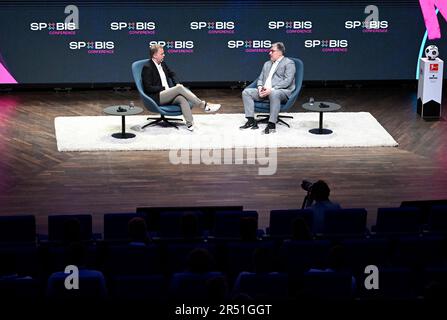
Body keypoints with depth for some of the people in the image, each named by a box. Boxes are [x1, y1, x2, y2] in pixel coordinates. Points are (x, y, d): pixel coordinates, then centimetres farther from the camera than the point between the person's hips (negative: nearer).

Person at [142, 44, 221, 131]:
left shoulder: (162, 63, 14)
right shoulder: (147, 68, -9)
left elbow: (171, 74, 30)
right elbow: (148, 88, -14)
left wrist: (177, 84, 10)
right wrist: (164, 88, -15)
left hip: (167, 96, 7)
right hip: (156, 97, -7)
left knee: (182, 98, -26)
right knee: (180, 88, -26)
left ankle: (189, 124, -41)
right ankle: (203, 105, -22)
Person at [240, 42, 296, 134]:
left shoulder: (289, 63, 1)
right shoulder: (267, 64, 26)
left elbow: (287, 81, -11)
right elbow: (260, 78, 23)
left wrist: (271, 89, -21)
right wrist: (260, 87, -2)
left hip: (283, 91, -7)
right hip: (265, 91, 7)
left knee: (274, 94, -42)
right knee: (246, 92, -9)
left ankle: (272, 123, -38)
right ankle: (251, 121, -15)